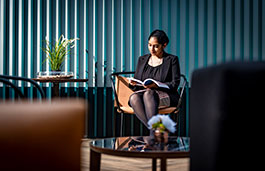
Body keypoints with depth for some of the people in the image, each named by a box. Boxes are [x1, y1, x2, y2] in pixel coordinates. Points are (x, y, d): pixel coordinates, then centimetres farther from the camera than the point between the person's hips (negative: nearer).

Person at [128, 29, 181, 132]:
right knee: (134, 97, -33)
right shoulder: (142, 59, 21)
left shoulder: (172, 59, 8)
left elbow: (174, 84, -1)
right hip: (143, 93, 4)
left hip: (165, 96, -3)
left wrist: (155, 85, -18)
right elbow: (136, 83, 20)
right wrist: (133, 83, -6)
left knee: (148, 93, -38)